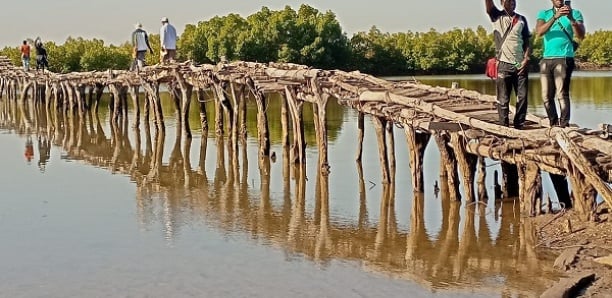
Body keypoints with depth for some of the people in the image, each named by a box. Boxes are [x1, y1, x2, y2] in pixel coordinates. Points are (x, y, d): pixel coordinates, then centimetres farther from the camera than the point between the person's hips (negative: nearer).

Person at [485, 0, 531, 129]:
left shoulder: (522, 19, 14)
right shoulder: (497, 16, 5)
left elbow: (527, 42, 12)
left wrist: (526, 59, -2)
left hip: (521, 65, 3)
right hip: (504, 64, -3)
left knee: (522, 97, 1)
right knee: (503, 99, -2)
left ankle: (519, 126, 8)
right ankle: (504, 127, 2)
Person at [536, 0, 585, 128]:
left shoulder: (575, 13, 7)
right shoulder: (544, 14, 13)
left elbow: (581, 35, -6)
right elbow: (539, 32, -6)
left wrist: (571, 19, -21)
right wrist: (555, 17, -18)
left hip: (564, 59, -3)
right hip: (546, 60, 3)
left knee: (562, 94, -14)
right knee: (546, 96, 2)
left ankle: (564, 125, -16)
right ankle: (554, 124, 12)